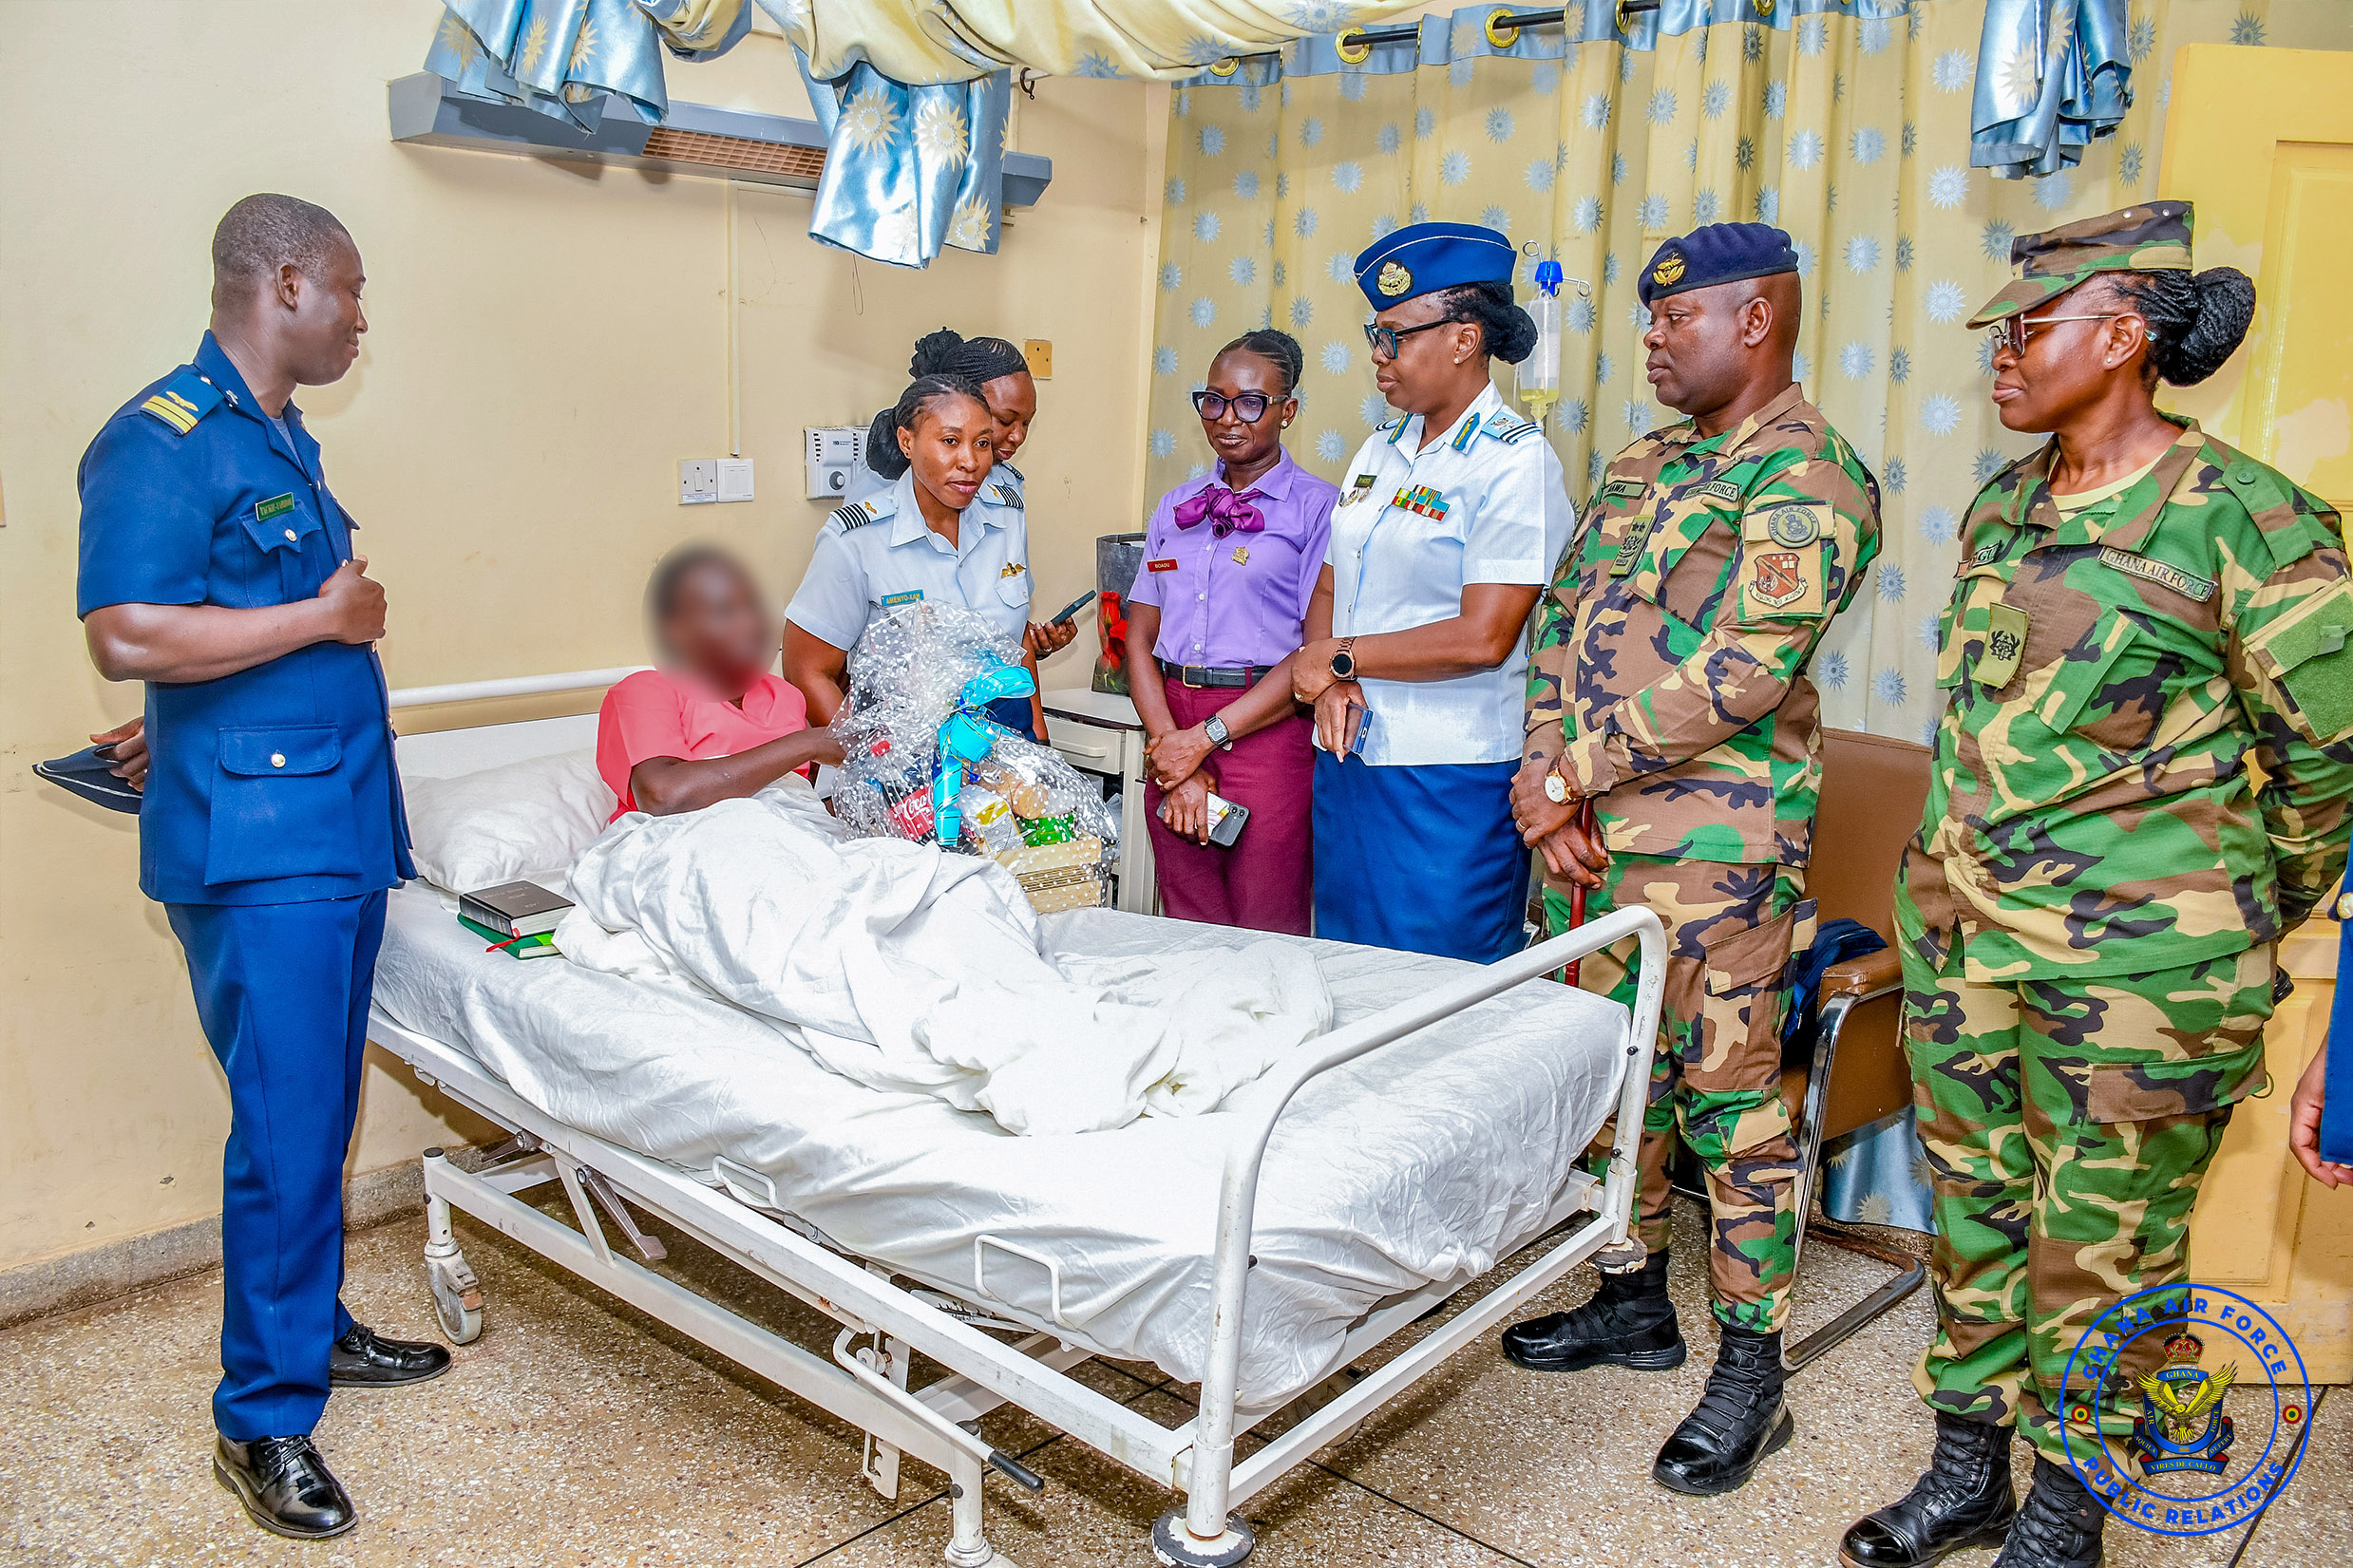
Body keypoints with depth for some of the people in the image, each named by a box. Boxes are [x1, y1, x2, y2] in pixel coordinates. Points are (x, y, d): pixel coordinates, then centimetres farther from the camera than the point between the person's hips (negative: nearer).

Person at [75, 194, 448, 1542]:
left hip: (340, 823, 9)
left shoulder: (284, 440, 18)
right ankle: (264, 1421, 8)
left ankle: (310, 1326, 32)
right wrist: (322, 617, -15)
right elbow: (127, 637, -21)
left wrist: (353, 599, 13)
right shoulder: (161, 443, -12)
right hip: (254, 843, -9)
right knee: (288, 1128, -5)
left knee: (321, 1111, 17)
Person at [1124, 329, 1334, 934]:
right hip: (1172, 732, 5)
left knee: (1266, 940, 0)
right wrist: (1171, 748, -5)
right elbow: (1139, 640, 9)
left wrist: (1204, 737, -11)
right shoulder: (1175, 508, 15)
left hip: (1267, 730, -5)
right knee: (1186, 934, 11)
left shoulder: (1318, 507, -1)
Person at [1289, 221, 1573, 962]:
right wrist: (1331, 687, -8)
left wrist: (1340, 657, -10)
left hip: (1452, 781, -7)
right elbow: (1328, 589, 12)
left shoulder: (1514, 462, -11)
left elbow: (1483, 638, -19)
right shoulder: (1381, 451, 12)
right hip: (1348, 761, 7)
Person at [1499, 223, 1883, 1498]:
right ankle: (1635, 1307, 32)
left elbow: (1738, 670, -19)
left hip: (1711, 848, -8)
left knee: (1727, 1098, 0)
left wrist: (1572, 772, -16)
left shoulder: (1810, 479, -9)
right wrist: (1548, 789, -1)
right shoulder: (1640, 466, 16)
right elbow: (1558, 624, 12)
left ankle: (1750, 1371, 14)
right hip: (1588, 833, 8)